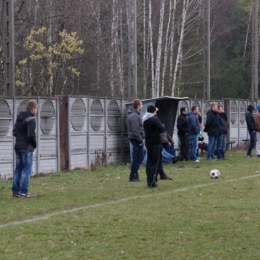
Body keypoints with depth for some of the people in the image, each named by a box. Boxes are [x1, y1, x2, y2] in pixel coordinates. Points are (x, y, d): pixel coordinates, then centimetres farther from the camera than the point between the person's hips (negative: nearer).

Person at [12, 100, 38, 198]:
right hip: (27, 148, -8)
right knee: (27, 170, -4)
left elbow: (14, 132, 16)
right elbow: (31, 135, -21)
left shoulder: (19, 118, 11)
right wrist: (34, 144, -5)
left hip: (18, 147, 8)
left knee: (18, 169, 11)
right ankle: (24, 192, -8)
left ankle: (15, 191, 11)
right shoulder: (31, 120, -15)